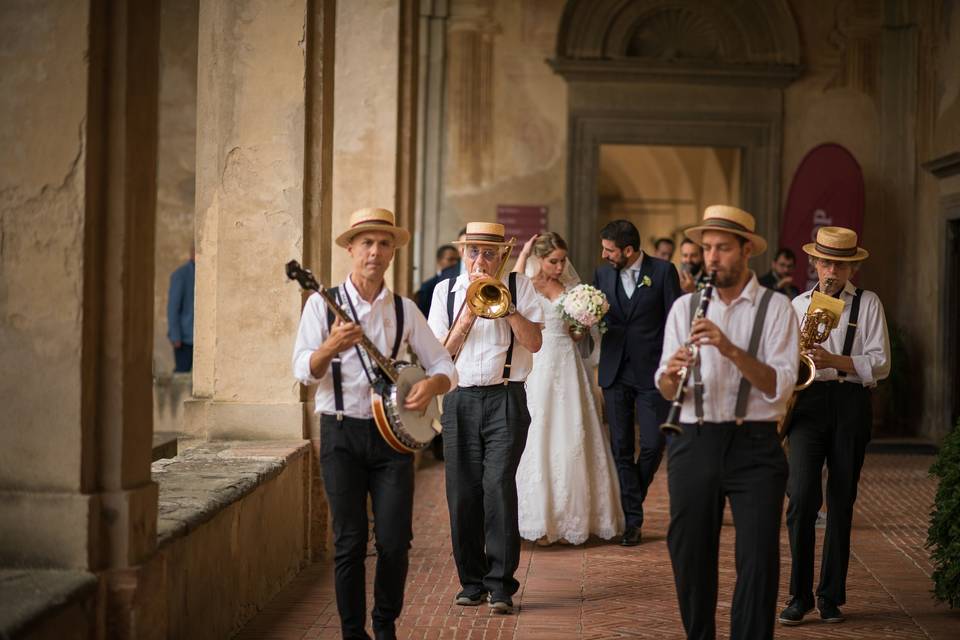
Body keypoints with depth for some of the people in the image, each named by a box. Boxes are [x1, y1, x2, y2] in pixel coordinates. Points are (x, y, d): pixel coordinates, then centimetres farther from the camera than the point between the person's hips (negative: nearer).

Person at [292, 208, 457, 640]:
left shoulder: (404, 309, 9)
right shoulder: (323, 304, 0)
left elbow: (444, 366, 11)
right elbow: (304, 371, -10)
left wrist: (431, 384, -12)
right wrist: (331, 348, -30)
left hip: (392, 433, 2)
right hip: (342, 431, -2)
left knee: (395, 542, -3)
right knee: (350, 543, -2)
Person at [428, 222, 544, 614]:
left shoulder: (518, 287, 5)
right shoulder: (446, 291, 9)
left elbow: (534, 342, -5)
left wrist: (505, 305, -14)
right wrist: (466, 318, -10)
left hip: (505, 400, -2)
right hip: (459, 401, 2)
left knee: (499, 485, -12)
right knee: (462, 492, 1)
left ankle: (501, 585, -9)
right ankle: (472, 580, 13)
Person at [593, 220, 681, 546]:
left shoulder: (663, 271, -3)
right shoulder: (602, 274, 7)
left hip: (651, 372, -3)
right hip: (615, 372, 3)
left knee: (653, 444, -2)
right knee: (621, 447, 3)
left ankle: (632, 497, 24)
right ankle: (631, 518, 8)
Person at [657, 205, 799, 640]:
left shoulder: (775, 308, 1)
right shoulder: (685, 307, 10)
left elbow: (779, 387, -11)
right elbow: (665, 391, 4)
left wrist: (731, 350, -24)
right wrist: (672, 373, -18)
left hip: (754, 445, -3)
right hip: (693, 444, 3)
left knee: (758, 562, -4)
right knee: (690, 556, 8)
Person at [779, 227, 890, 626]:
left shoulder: (868, 304, 6)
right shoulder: (798, 305, 13)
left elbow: (880, 364, -2)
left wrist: (835, 361, -16)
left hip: (851, 405, -1)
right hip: (807, 402, 1)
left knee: (841, 503, 5)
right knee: (802, 499, -12)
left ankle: (831, 597, 13)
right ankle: (800, 594, -3)